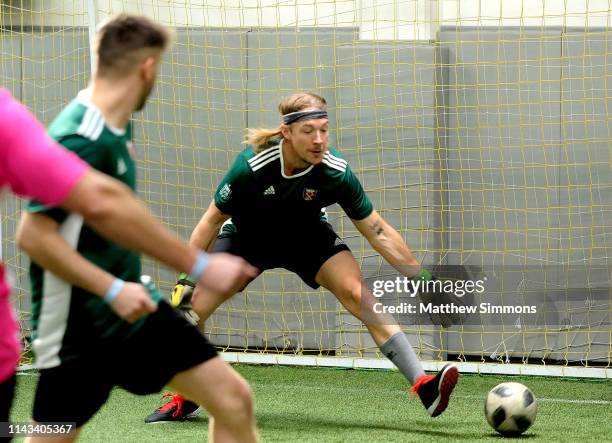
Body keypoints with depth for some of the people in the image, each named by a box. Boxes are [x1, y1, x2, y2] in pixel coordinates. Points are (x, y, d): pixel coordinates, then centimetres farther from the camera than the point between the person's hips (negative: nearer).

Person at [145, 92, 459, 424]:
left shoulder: (336, 172, -28)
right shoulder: (252, 165, -34)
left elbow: (377, 232, -17)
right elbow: (213, 220, -18)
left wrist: (421, 278, -18)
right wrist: (186, 278, -19)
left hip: (308, 237, 0)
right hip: (247, 236, 0)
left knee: (359, 296, -22)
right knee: (190, 307, -13)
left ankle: (423, 385, -24)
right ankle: (184, 400, 12)